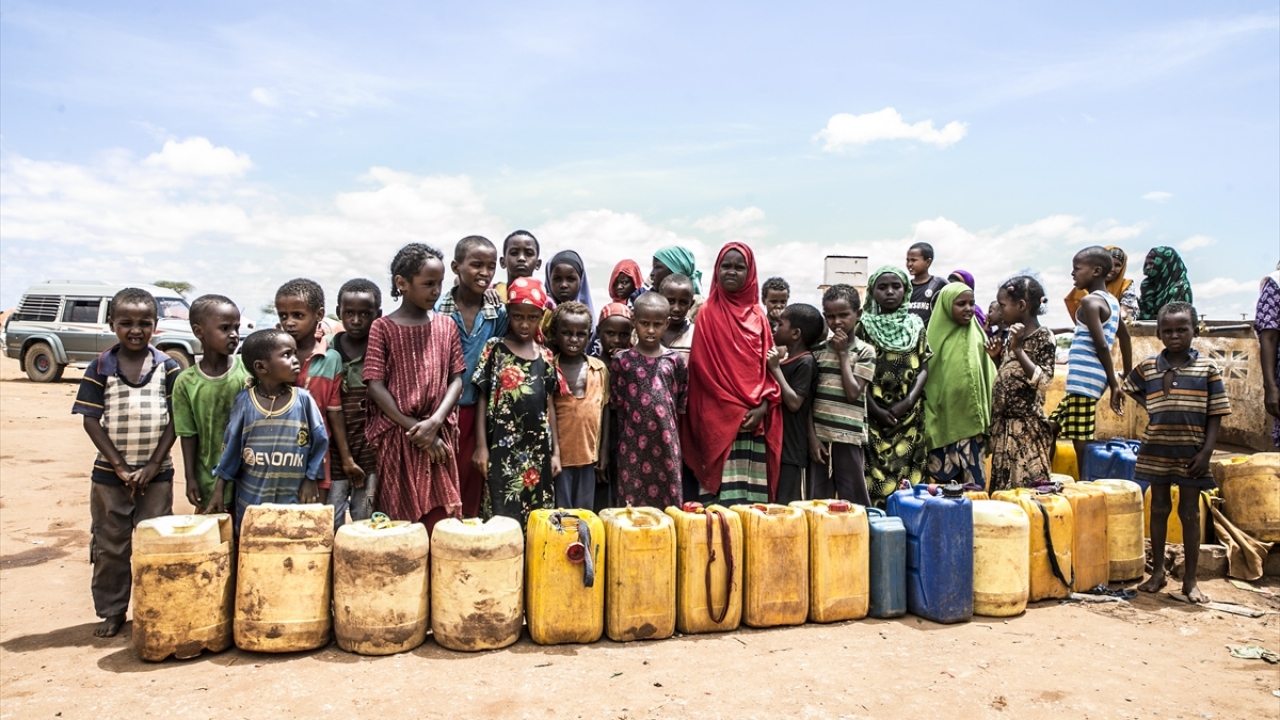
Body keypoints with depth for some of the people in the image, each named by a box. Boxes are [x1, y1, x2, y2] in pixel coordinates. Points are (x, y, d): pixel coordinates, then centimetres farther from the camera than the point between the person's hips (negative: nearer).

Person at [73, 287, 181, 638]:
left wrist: (154, 465, -10)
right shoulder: (100, 368, -2)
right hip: (110, 474, 1)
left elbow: (176, 420, -4)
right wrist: (120, 466, -11)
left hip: (156, 473, 0)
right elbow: (91, 420, -4)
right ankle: (111, 612, 24)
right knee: (109, 545, 10)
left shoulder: (168, 367, -3)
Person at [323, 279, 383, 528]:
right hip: (337, 448, 1)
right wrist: (346, 458, -5)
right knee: (330, 520, 4)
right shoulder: (329, 354, -1)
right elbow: (332, 409, -2)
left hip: (371, 446, -1)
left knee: (365, 521, 6)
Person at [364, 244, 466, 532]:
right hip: (396, 437, -2)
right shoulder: (382, 327, -1)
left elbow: (456, 379, 4)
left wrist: (434, 422, -11)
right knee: (397, 518, 3)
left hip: (440, 436, 2)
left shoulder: (446, 325, 7)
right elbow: (376, 387, -6)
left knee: (439, 519, 1)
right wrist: (415, 429, -11)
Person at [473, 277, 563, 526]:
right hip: (502, 446, -3)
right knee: (503, 515, -2)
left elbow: (550, 405, 10)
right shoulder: (494, 349, -1)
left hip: (538, 448, 3)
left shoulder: (546, 356, 7)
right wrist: (481, 445, -4)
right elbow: (482, 398, 1)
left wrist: (555, 451, 9)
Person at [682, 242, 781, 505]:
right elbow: (702, 366, -3)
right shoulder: (708, 313, 1)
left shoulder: (758, 315, 11)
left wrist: (763, 406, -6)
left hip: (755, 419, 4)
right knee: (724, 495, -6)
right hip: (719, 418, -3)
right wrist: (735, 409, -8)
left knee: (754, 491, 4)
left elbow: (767, 364, 9)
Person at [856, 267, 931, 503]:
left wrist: (908, 401, -11)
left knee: (907, 477, 3)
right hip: (874, 414, -2)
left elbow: (924, 368, 4)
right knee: (874, 480, -4)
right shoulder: (864, 326, 0)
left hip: (909, 415, 2)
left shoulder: (915, 325, 7)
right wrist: (876, 409, -12)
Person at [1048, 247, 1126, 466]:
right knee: (1051, 428, 16)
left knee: (1081, 441, -6)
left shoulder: (1090, 302, -11)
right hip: (1083, 381, 10)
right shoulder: (1112, 301, 17)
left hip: (1084, 379, -10)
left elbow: (1101, 345, -17)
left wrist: (1113, 383, -12)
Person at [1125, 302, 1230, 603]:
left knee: (1190, 513, 6)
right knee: (1159, 508, 11)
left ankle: (1190, 580, 16)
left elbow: (1215, 414, -4)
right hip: (1156, 451, 2)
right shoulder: (1148, 367, 1)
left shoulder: (1207, 368, -4)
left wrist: (1206, 452, -11)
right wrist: (1149, 406, 4)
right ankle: (1157, 573, 22)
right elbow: (1130, 387, 21)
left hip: (1191, 453, -2)